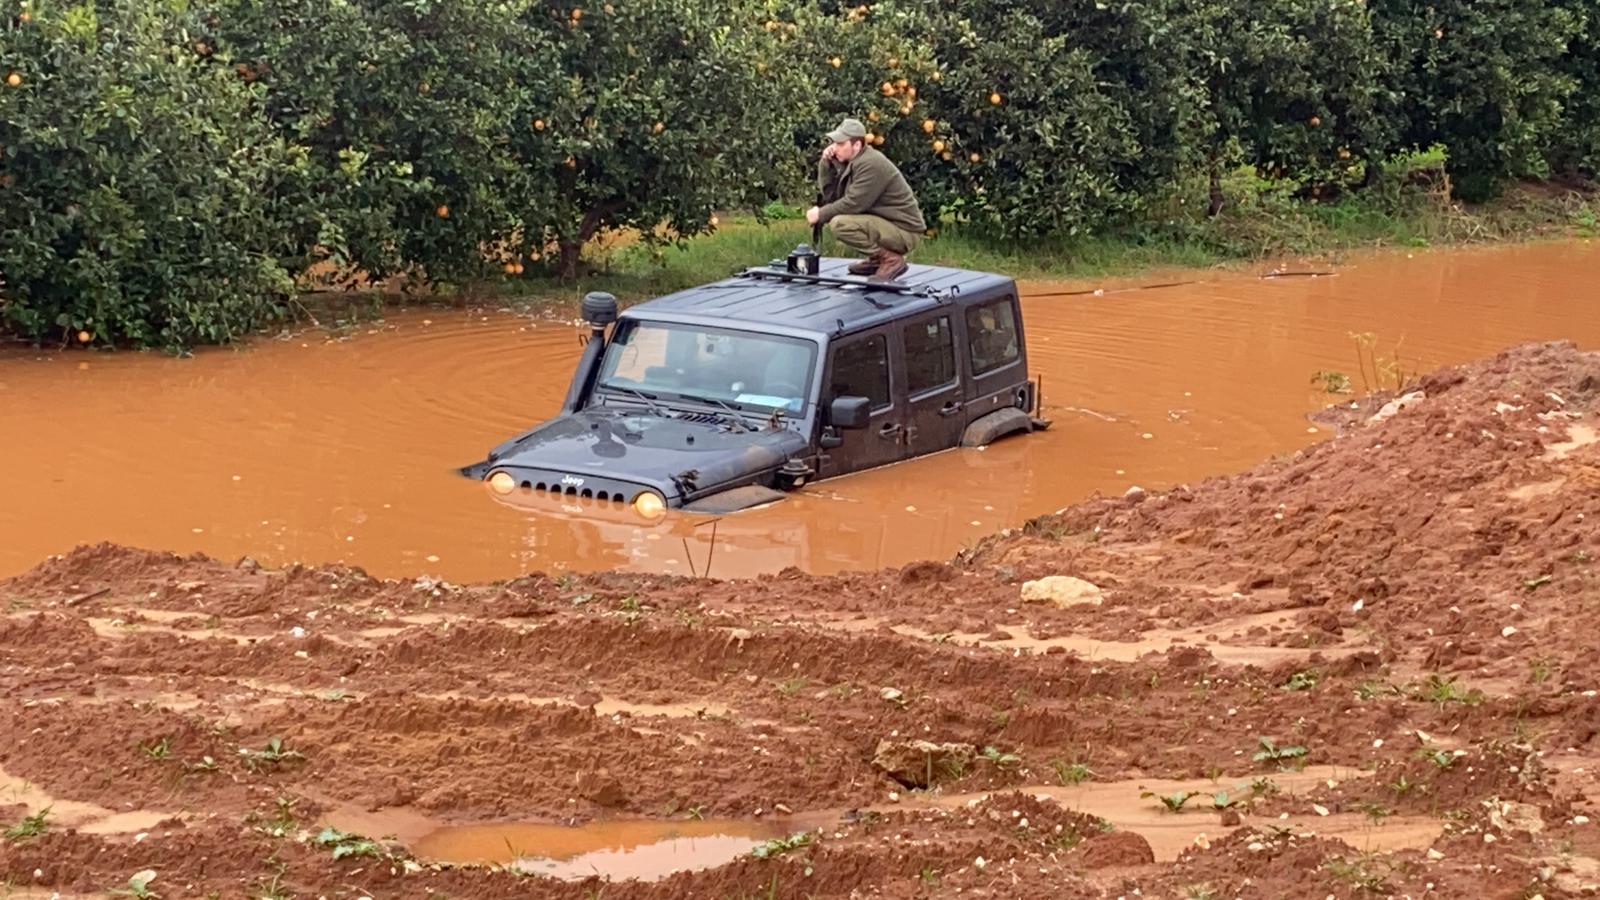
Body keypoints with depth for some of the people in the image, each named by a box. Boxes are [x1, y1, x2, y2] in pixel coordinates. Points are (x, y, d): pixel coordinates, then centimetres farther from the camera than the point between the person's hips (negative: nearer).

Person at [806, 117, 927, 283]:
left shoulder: (871, 164, -21)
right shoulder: (851, 162, 9)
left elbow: (853, 203, -23)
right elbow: (830, 195, 9)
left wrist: (821, 214, -11)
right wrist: (826, 163, -1)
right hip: (886, 224, 10)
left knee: (840, 223, -25)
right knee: (832, 217, 15)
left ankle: (891, 259, -13)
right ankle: (876, 260, 14)